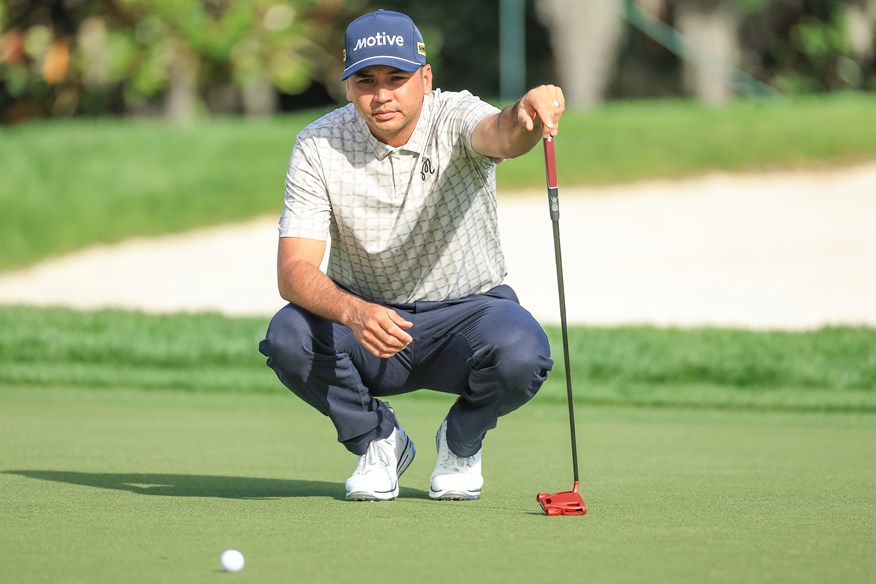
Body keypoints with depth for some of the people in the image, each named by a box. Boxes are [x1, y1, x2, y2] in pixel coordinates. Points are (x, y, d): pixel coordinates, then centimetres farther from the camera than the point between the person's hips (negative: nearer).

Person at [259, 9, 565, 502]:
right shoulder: (319, 146, -13)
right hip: (361, 317, 1)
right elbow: (294, 270, -21)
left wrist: (527, 116, -70)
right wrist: (353, 312, -43)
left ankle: (462, 442, 2)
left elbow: (502, 134, -43)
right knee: (288, 336, -30)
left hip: (467, 310, -1)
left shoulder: (454, 118, -17)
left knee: (519, 353, -34)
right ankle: (377, 439, 0)